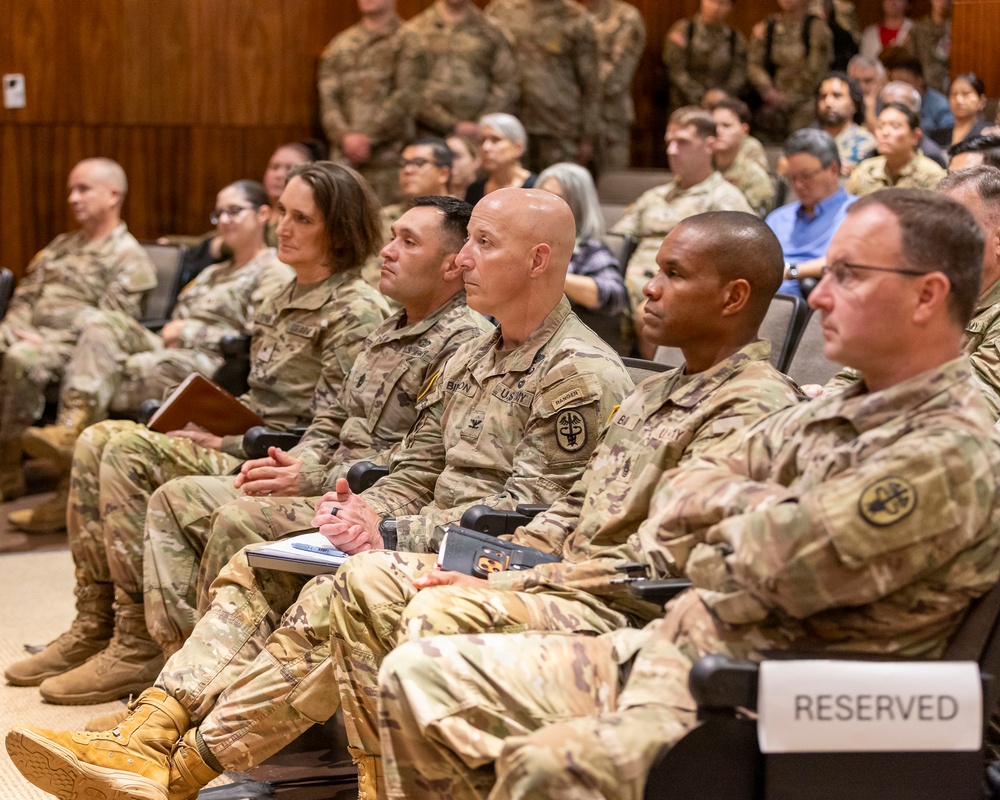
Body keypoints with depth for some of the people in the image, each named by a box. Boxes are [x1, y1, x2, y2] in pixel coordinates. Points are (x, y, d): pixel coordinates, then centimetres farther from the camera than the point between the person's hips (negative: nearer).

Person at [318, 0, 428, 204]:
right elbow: (327, 97, 8)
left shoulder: (407, 42, 6)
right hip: (344, 154, 4)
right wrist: (345, 136, -9)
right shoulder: (341, 44, 18)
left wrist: (369, 136, -13)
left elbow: (406, 97, -6)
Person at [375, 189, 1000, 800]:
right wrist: (763, 503, -4)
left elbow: (767, 567, -21)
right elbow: (679, 495, 18)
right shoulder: (838, 414, 16)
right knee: (418, 677, 4)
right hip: (662, 651, 10)